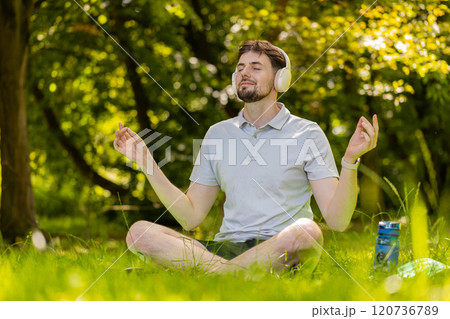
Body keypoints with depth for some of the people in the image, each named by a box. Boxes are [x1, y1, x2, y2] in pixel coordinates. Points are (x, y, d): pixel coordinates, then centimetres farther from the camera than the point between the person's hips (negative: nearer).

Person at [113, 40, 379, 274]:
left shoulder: (307, 134, 4)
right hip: (228, 247, 3)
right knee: (139, 232, -18)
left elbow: (338, 220, -4)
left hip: (281, 252, -3)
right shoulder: (218, 134, 16)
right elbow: (191, 217, 14)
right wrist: (146, 161, 9)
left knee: (306, 232, -38)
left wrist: (351, 160, -19)